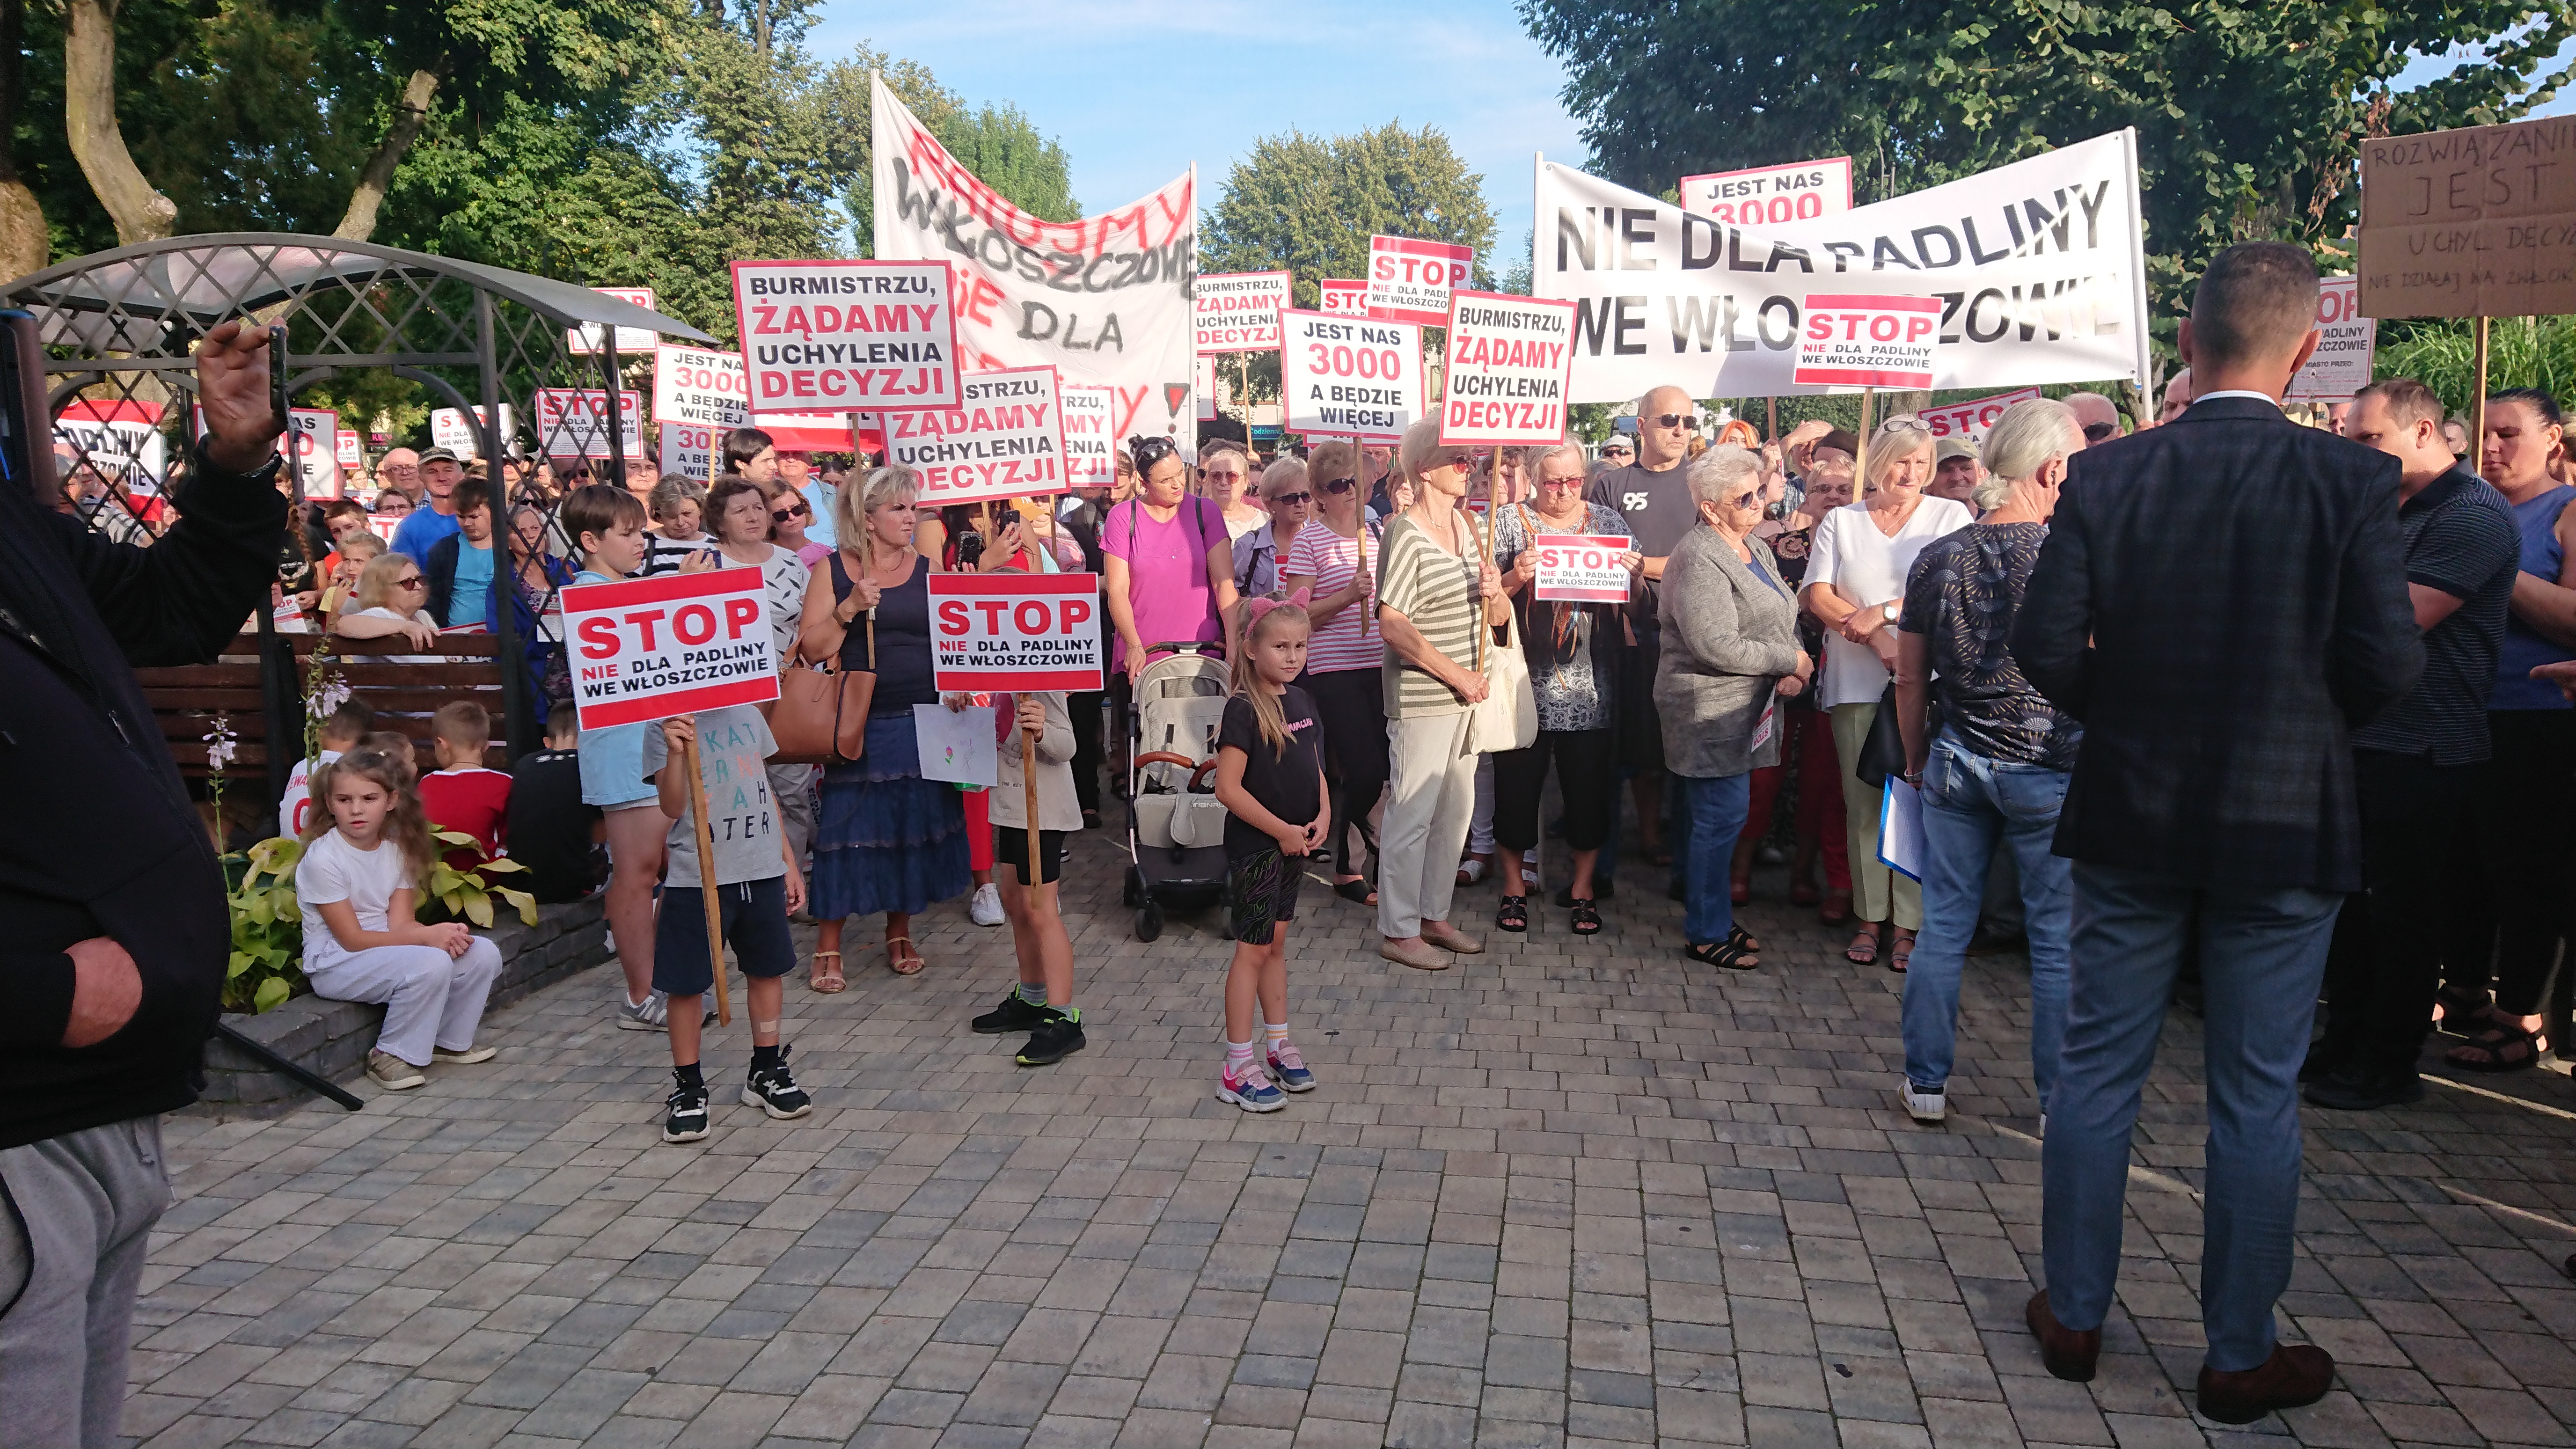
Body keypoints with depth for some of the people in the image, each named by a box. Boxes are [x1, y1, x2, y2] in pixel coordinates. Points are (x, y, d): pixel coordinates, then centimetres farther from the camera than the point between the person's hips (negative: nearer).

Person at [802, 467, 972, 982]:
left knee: (914, 825, 7)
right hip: (858, 722, -2)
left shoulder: (927, 570, 7)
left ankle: (900, 932, 25)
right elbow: (812, 649, -4)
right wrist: (850, 607, -16)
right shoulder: (833, 570, 1)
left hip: (922, 722, 2)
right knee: (846, 826, -1)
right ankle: (828, 944, 12)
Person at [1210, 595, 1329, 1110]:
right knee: (1254, 948, -2)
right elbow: (1228, 788, -21)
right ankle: (1238, 1067, 5)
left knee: (1276, 941, 17)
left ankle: (1277, 1042, 29)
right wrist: (1282, 831, -16)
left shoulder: (1301, 701, 7)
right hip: (1255, 846, -7)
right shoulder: (1243, 710, -17)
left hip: (1295, 844, 7)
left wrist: (1322, 815, -1)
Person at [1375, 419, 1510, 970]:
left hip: (1466, 694, 8)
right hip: (1421, 698, -8)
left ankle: (1434, 915, 28)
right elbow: (1392, 624, -22)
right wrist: (1457, 675, -18)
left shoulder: (1468, 527, 10)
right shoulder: (1406, 535, -13)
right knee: (1412, 813, -1)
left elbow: (1498, 616, 13)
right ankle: (1398, 931, 11)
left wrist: (1495, 593, -11)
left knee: (1455, 808, 14)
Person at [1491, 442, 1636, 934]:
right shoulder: (1510, 523, 2)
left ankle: (1582, 887, 23)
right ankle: (1514, 885, 23)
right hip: (1526, 682, -1)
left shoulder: (1608, 522, 8)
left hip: (1590, 687, 2)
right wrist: (1515, 578, -20)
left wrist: (1634, 574, -11)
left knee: (1589, 788, 6)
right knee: (1516, 784, 5)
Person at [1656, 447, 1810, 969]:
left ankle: (1714, 919, 25)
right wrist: (1790, 662, -13)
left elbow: (1781, 621, 17)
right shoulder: (1698, 561, -17)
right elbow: (1718, 647, -24)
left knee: (1715, 816, 15)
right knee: (1720, 817, -5)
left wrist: (1791, 665, -5)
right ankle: (1706, 935, 6)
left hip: (1746, 709, 9)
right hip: (1711, 711, -9)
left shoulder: (1755, 549, 14)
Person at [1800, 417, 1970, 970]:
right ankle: (1871, 917, 11)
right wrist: (1877, 639, -10)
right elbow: (1817, 595, 2)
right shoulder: (1841, 521, 12)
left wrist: (1884, 612, -13)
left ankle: (1908, 922, 5)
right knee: (1863, 799, 3)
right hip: (1856, 682, 2)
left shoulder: (1951, 516, 8)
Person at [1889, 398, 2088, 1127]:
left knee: (1944, 927, 12)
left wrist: (1917, 760, 19)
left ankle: (1926, 1084, 20)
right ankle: (2062, 1103, 18)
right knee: (2058, 943, 8)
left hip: (1957, 764, 4)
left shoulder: (1938, 558, 0)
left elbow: (1910, 680, 7)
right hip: (2052, 771, -4)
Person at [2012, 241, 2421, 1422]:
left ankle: (2075, 1315, 26)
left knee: (2099, 1071, 13)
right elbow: (2388, 665, -11)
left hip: (2130, 824, 1)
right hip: (2285, 828, -1)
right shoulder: (2352, 483, -9)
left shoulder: (2104, 477, -6)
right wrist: (2304, 719, 10)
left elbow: (2046, 646, -9)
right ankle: (2241, 1357, 23)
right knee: (2256, 1094, 10)